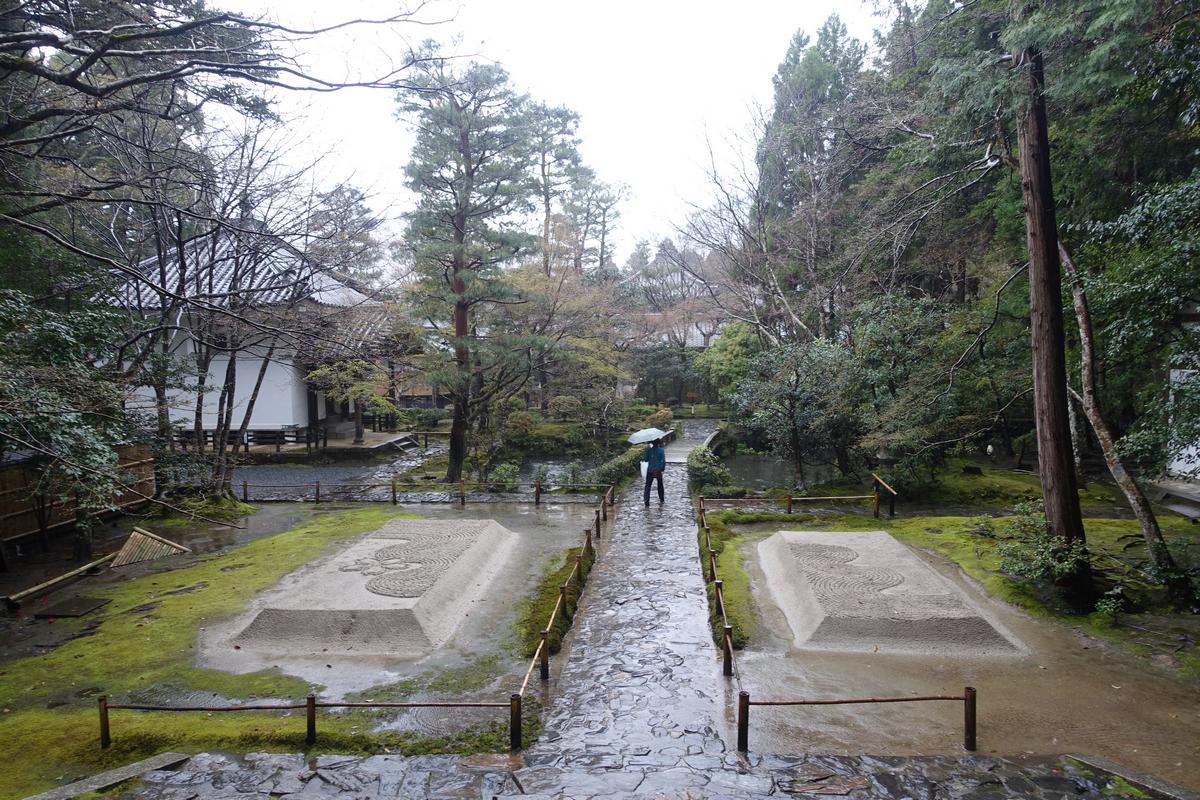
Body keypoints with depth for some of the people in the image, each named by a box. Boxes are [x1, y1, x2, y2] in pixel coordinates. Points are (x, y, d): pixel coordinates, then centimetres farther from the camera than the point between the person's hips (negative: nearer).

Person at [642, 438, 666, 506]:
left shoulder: (649, 450, -5)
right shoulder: (661, 450, -6)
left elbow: (646, 459, -1)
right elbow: (663, 460, -11)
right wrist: (663, 469, -7)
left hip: (650, 470, 0)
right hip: (658, 470, 0)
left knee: (648, 485, 2)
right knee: (660, 485, 18)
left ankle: (646, 500, -12)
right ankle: (661, 499, 29)